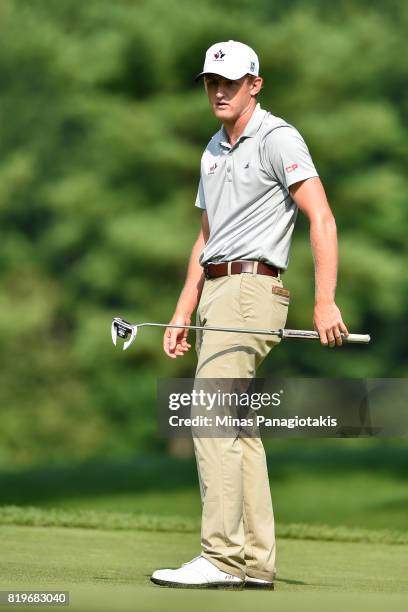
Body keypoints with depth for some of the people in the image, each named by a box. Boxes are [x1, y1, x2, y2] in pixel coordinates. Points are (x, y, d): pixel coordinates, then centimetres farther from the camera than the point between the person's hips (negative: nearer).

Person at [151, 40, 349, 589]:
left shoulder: (277, 138, -7)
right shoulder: (214, 151, 20)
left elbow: (322, 219, -15)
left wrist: (325, 302, -24)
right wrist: (182, 314, 20)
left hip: (250, 289, -9)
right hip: (216, 294, 9)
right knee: (239, 428, 7)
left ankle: (221, 558, -18)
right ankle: (256, 561, 9)